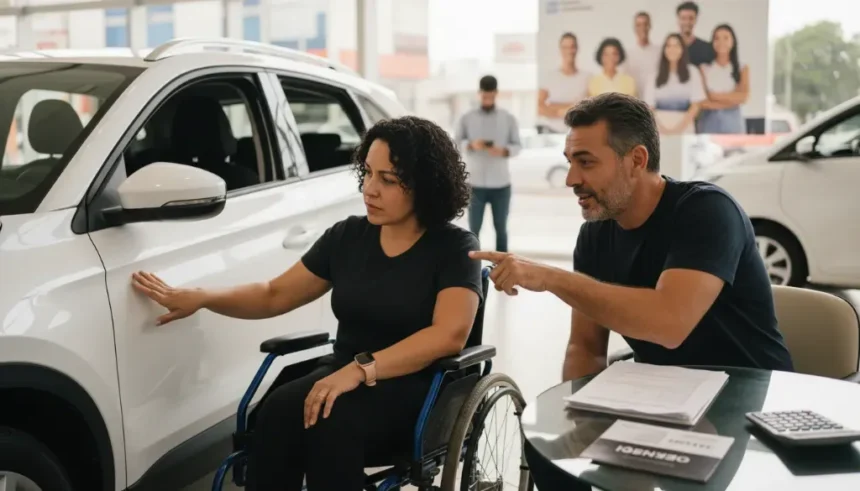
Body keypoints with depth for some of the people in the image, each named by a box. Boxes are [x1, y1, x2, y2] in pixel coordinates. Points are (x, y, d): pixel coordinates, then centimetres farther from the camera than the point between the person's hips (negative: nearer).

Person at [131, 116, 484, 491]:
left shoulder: (454, 247, -5)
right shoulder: (347, 235, 10)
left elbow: (450, 334, -20)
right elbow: (275, 295, 16)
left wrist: (363, 369, -30)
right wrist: (200, 298, 2)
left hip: (415, 388, -4)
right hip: (343, 374, 5)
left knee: (331, 422, -35)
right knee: (279, 411, -29)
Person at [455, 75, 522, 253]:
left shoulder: (509, 119, 4)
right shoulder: (467, 118, 3)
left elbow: (517, 145, 3)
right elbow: (456, 142, 0)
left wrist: (504, 151, -19)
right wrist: (471, 144, -21)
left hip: (501, 184, 1)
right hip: (475, 184, -1)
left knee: (501, 228, 8)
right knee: (474, 229, 3)